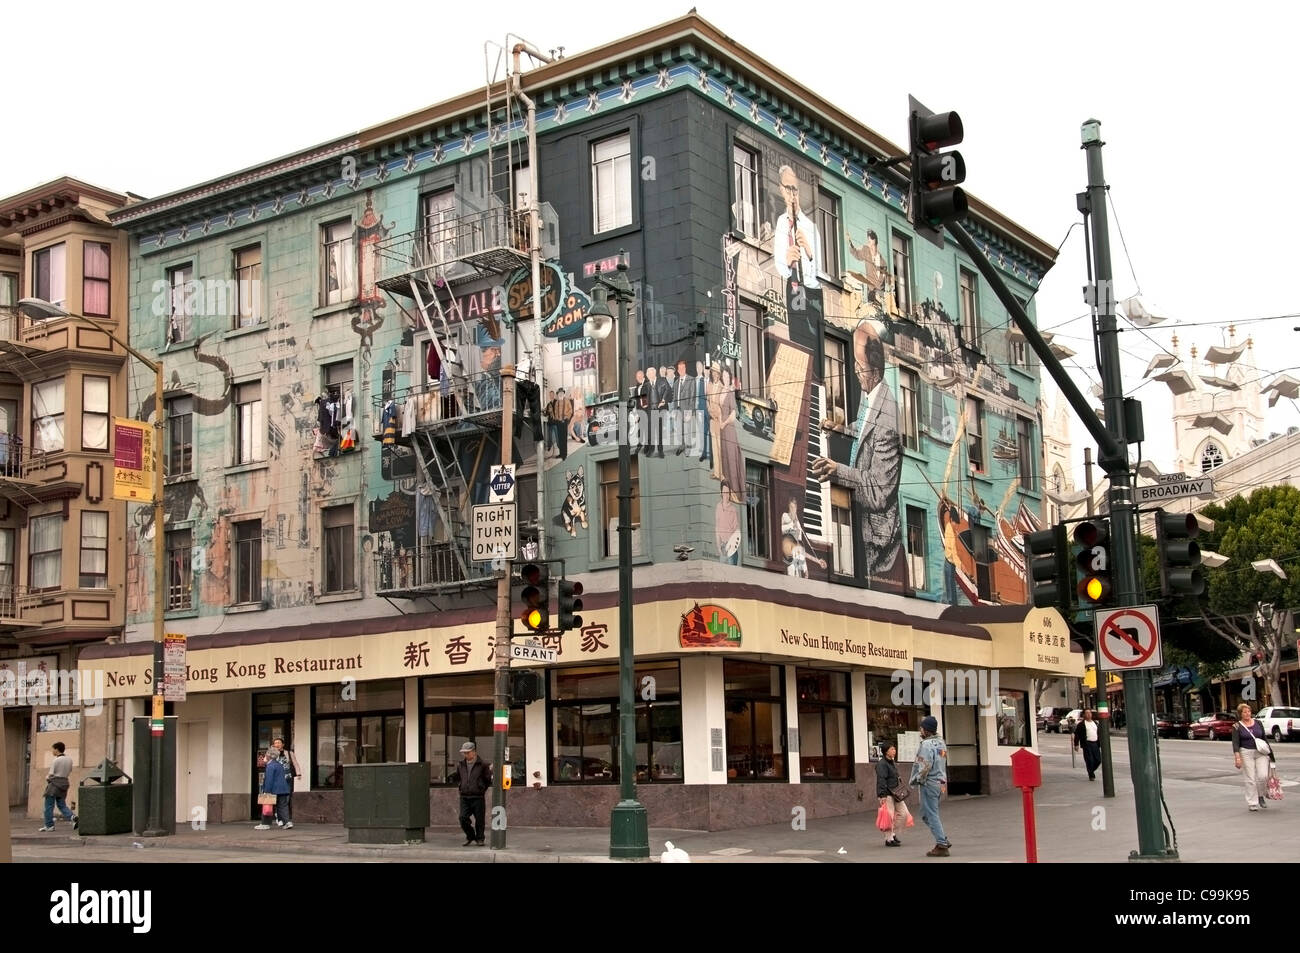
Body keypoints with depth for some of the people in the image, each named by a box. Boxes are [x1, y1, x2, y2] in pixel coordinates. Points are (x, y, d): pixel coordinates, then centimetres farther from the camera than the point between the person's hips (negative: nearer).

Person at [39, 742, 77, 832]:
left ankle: (49, 825, 5)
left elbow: (51, 774, -12)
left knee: (49, 805, 3)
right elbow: (69, 772, 14)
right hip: (64, 783, 7)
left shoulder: (55, 761, -14)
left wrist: (47, 778, 9)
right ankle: (72, 817, -11)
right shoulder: (69, 760, 8)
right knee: (62, 805, 11)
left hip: (54, 784, -7)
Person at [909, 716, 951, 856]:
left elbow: (925, 766, -22)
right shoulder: (941, 742, 13)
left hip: (929, 783, -9)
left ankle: (941, 845, -2)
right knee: (926, 814, 18)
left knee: (931, 814, -2)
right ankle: (943, 840, 16)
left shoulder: (927, 744, -16)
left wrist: (917, 780, -9)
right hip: (940, 782, 9)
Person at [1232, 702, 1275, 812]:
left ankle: (1261, 796, 17)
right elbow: (1235, 743, -7)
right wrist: (1237, 757, -18)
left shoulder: (1258, 723, 9)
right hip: (1246, 753, -2)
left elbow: (1264, 738, 16)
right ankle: (1252, 803, 5)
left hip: (1261, 753, 3)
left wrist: (1269, 753, 13)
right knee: (1250, 779, -3)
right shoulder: (1237, 727, -1)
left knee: (1263, 776, -9)